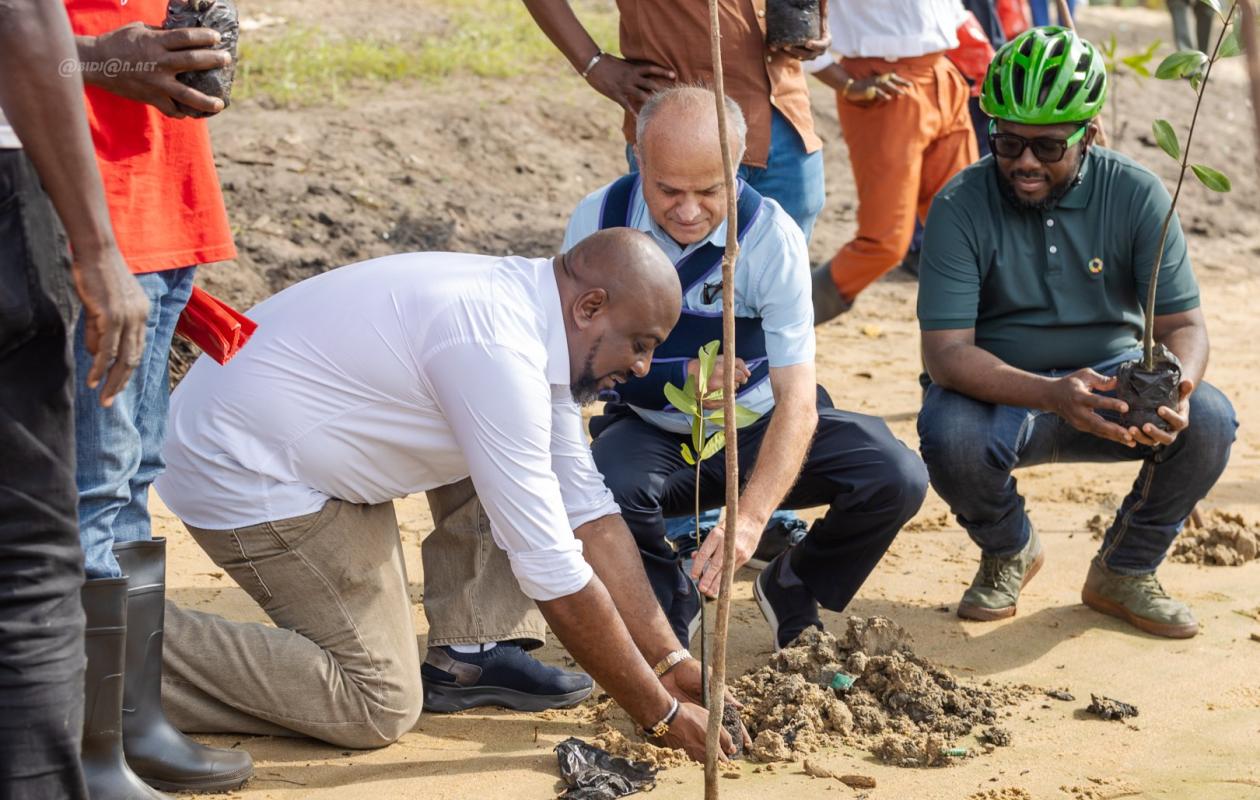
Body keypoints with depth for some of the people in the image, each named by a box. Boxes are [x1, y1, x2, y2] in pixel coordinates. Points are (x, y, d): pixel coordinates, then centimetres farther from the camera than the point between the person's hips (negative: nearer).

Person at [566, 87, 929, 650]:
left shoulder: (771, 236, -21)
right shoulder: (598, 221, -15)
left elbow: (797, 399, -28)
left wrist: (750, 517, -42)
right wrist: (677, 375, -26)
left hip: (758, 428, 0)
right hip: (650, 434, 0)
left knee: (896, 478, -23)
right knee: (606, 487, -35)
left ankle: (792, 591, 9)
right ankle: (669, 605, 1)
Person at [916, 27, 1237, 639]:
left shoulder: (1136, 195, -9)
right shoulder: (961, 206, -15)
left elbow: (1183, 322, -10)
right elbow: (946, 352, -22)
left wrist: (1175, 388, -36)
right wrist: (1053, 396, -39)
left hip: (1112, 384, 2)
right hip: (1001, 392, -2)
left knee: (1208, 422, -27)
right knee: (948, 434, -35)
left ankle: (1123, 571, 1)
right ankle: (1009, 552, 1)